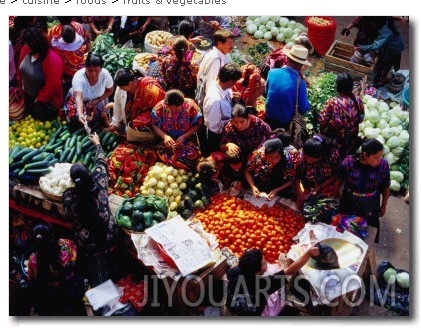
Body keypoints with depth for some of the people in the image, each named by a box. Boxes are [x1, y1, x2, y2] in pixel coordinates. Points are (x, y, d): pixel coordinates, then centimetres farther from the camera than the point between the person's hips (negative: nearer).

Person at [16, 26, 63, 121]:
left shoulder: (53, 60, -34)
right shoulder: (26, 49, -15)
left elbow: (52, 84, -27)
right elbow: (21, 66, 4)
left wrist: (40, 99, -18)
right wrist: (20, 83, 10)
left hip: (45, 100, -7)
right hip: (28, 95, 7)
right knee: (28, 115, 26)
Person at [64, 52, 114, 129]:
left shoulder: (105, 74, -28)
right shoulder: (78, 76, -36)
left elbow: (110, 90, -8)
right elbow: (78, 98, -46)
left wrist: (97, 100, -24)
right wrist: (80, 114, -65)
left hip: (97, 100, 1)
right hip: (79, 100, -1)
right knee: (76, 120, -20)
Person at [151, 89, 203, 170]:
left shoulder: (191, 106, -17)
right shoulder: (160, 107, -15)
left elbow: (197, 125, -6)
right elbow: (155, 125, -3)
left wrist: (184, 136, -19)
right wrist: (164, 136, -22)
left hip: (187, 138, -1)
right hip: (167, 139, 1)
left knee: (191, 155, -28)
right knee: (162, 152, -29)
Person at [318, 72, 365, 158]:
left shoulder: (332, 103, -29)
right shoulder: (357, 100, -16)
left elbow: (322, 120, -21)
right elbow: (361, 118, -3)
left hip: (335, 139, -3)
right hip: (352, 138, 3)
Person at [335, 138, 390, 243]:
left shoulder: (383, 165, -20)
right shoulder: (349, 162, -23)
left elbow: (386, 187, -5)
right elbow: (338, 181, -7)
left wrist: (383, 206, 6)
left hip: (370, 208, 0)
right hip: (348, 205, 0)